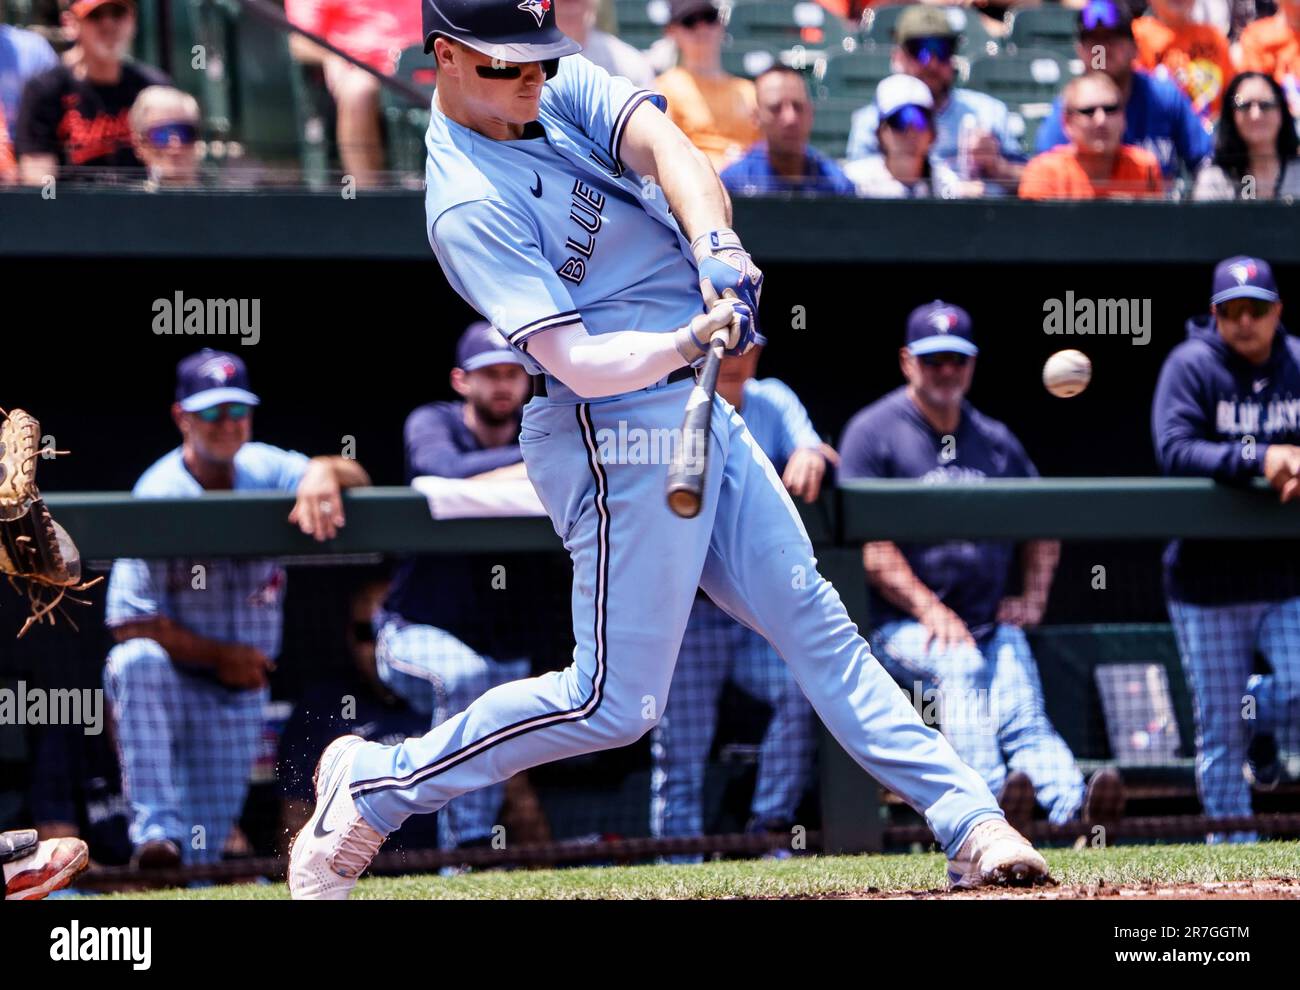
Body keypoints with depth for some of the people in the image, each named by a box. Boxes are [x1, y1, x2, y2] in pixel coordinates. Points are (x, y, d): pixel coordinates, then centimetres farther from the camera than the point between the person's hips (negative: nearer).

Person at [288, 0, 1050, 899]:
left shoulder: (565, 86, 4)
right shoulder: (469, 207, -20)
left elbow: (668, 150, -12)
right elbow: (575, 361, -26)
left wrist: (716, 247, -31)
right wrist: (689, 339, -42)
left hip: (692, 409, 8)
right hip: (619, 432, -8)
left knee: (815, 621, 7)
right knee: (614, 703, -5)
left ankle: (969, 824, 9)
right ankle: (372, 789, 8)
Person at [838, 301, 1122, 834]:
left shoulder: (996, 440, 19)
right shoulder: (873, 432, 1)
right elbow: (870, 544, -8)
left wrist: (1033, 599, 13)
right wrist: (929, 610, -16)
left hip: (994, 625, 4)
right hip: (905, 625, -4)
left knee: (1023, 717, -21)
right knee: (959, 666, -36)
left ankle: (1074, 806, -47)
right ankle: (991, 803, -55)